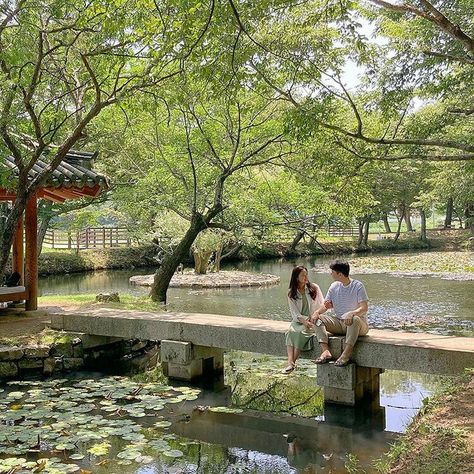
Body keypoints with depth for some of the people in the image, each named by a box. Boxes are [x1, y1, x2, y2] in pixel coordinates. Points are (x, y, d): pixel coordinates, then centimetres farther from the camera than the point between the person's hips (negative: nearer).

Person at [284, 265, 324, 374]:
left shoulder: (314, 288, 3)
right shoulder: (291, 293, 5)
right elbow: (294, 313, -1)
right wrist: (304, 320, -19)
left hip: (313, 320, -2)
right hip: (298, 321, 2)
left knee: (300, 332, -30)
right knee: (291, 331, -29)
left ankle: (293, 362, -29)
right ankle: (290, 363, -39)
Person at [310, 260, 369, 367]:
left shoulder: (358, 286, -8)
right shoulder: (334, 286, 10)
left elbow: (364, 308, -17)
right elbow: (326, 305, 10)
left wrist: (352, 313, -38)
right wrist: (317, 312, -12)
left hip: (360, 326, -6)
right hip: (339, 323, 6)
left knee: (354, 319, -40)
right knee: (318, 319, -13)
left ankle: (346, 354, -43)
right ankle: (326, 352, -30)